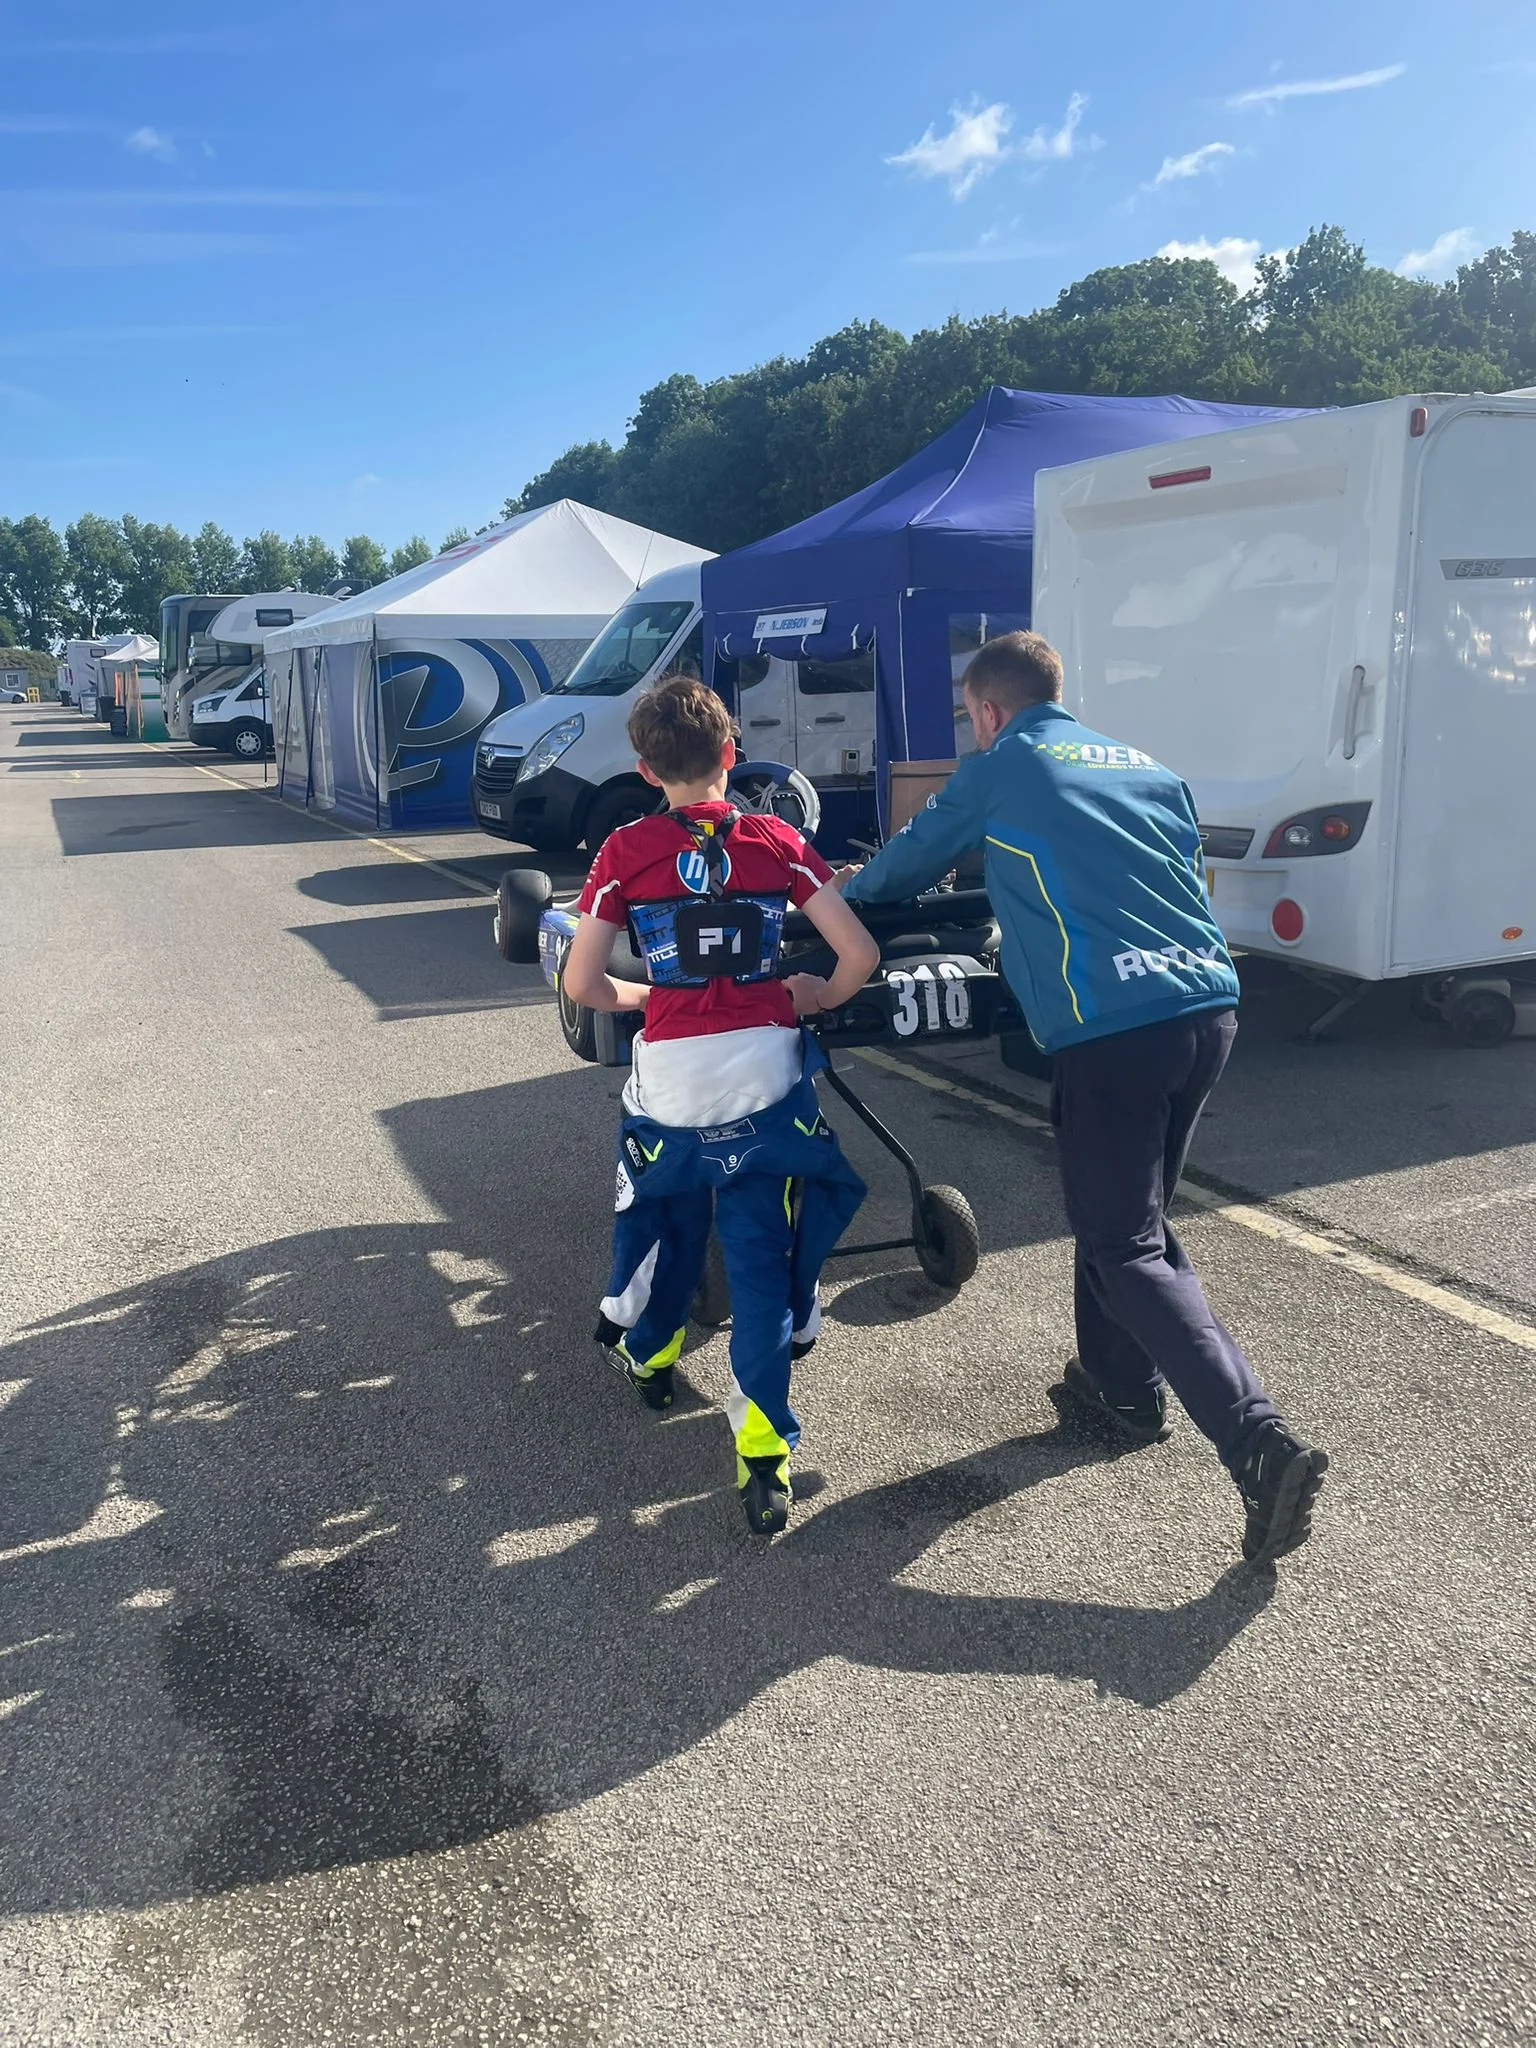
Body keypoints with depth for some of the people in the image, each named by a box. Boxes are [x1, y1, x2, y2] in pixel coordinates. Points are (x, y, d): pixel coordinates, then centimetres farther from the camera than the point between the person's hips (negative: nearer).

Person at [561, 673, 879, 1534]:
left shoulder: (625, 852, -1)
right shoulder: (775, 841, 1)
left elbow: (581, 984, -2)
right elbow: (861, 954, -4)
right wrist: (819, 997, 15)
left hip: (670, 1077, 0)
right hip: (765, 1073, 0)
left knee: (662, 1220, 25)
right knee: (762, 1258, 5)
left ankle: (649, 1353, 48)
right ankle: (764, 1455, 1)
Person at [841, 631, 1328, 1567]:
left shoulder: (999, 769, 6)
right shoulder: (1148, 768, 21)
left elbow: (907, 866, 17)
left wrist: (843, 893, 38)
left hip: (1110, 1028, -7)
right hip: (1211, 1007, 7)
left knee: (1126, 1248, -2)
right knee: (1130, 1210, 25)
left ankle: (1263, 1442, -13)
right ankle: (1123, 1377, 35)